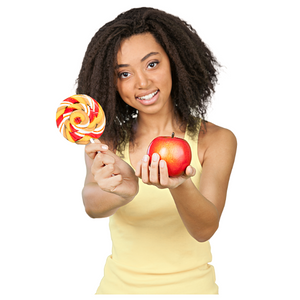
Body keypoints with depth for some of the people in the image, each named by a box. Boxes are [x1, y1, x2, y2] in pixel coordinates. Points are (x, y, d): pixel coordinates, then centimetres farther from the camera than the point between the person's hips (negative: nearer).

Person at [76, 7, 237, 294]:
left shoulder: (216, 140, -10)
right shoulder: (107, 142, -5)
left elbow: (205, 229, -22)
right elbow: (91, 205, -22)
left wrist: (180, 186, -41)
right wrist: (123, 191, -43)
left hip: (189, 285, -1)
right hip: (119, 285, 1)